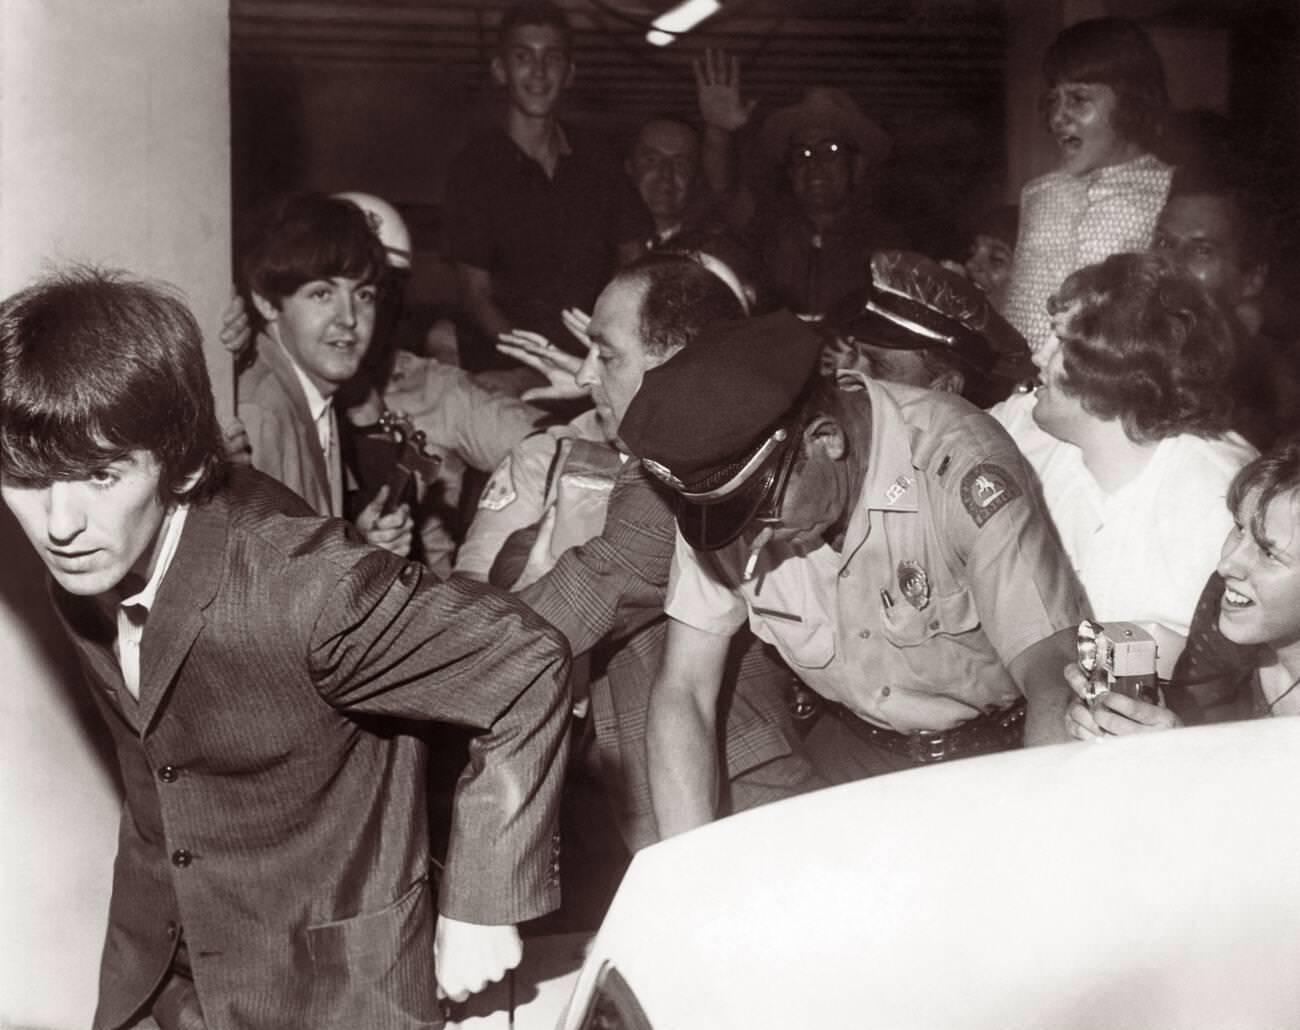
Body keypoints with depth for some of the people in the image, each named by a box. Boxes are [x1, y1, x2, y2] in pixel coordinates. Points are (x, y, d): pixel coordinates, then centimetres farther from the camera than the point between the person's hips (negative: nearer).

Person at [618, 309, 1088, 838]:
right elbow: (683, 692, -11)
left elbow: (1058, 690, -30)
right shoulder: (721, 484, -15)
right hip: (852, 749, 3)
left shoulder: (960, 465, -28)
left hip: (1003, 748, -3)